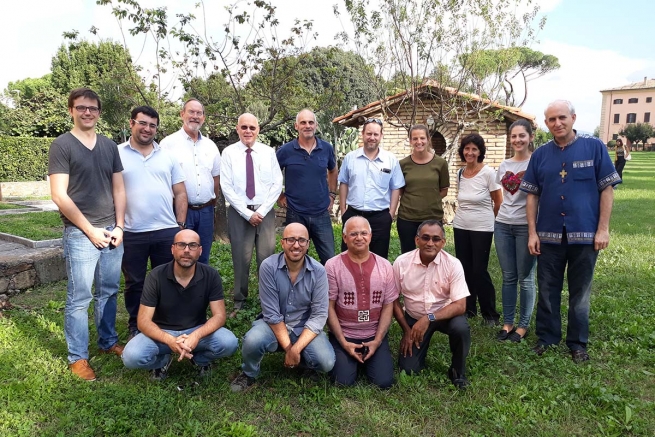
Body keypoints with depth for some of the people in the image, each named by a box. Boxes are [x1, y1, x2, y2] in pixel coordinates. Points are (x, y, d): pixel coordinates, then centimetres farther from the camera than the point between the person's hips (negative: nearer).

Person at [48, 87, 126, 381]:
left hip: (112, 232, 5)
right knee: (79, 298, 1)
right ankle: (77, 357, 14)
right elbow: (59, 195, -10)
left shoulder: (109, 146, 11)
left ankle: (108, 341, 29)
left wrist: (119, 226, 2)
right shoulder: (62, 145, -5)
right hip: (80, 233, -5)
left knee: (108, 292, 13)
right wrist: (90, 230, -11)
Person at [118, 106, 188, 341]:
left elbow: (180, 193, 9)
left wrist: (180, 225, 5)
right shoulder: (117, 154, 0)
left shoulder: (167, 156, 8)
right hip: (131, 234, -2)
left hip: (167, 232, 2)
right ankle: (135, 327, 29)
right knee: (135, 283, 12)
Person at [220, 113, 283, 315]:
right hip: (239, 212, -1)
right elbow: (226, 187, -5)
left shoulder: (268, 152, 5)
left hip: (265, 212, 1)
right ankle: (239, 303, 19)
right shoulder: (229, 153, 0)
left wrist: (262, 211, -8)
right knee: (241, 259, 4)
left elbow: (277, 184, 1)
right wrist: (247, 213, -10)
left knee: (266, 258, 3)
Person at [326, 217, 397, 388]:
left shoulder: (385, 266, -2)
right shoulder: (333, 266, -10)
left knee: (384, 382, -11)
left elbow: (388, 307, 0)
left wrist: (377, 341, -9)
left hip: (375, 336, 2)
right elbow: (329, 307, -8)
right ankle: (343, 354, 18)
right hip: (343, 335, -1)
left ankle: (368, 358, 21)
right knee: (344, 381, -14)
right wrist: (343, 342, -11)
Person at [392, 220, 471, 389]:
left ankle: (458, 372, -4)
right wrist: (406, 330, -7)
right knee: (408, 369, -8)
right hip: (414, 318, 1)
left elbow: (460, 305, -22)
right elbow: (394, 299, -5)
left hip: (444, 314, -1)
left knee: (460, 327, -33)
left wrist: (430, 318, -34)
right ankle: (422, 346, 27)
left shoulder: (453, 264, -20)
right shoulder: (401, 262, -17)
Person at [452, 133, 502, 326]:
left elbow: (499, 202, -3)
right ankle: (468, 308, 24)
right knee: (464, 269, 9)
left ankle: (490, 313, 12)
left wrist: (487, 218, 8)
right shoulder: (460, 173, 4)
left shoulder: (488, 173, -11)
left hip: (482, 228, -5)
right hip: (460, 227, 5)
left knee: (479, 270, -4)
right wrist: (465, 214, 13)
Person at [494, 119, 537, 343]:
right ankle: (507, 322, 21)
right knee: (508, 277, 11)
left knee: (525, 278, 3)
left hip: (527, 226, -5)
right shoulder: (504, 165, 10)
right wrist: (503, 214, 13)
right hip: (503, 225, 5)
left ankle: (523, 325, 17)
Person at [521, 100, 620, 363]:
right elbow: (532, 195, 6)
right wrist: (532, 232, 0)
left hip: (584, 234, -2)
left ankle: (577, 343, 26)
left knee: (580, 293, 11)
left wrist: (603, 229, -8)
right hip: (549, 234, 2)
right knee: (547, 291, 11)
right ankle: (547, 338, 27)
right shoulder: (540, 154, 4)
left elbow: (607, 189, -3)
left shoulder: (594, 147, -3)